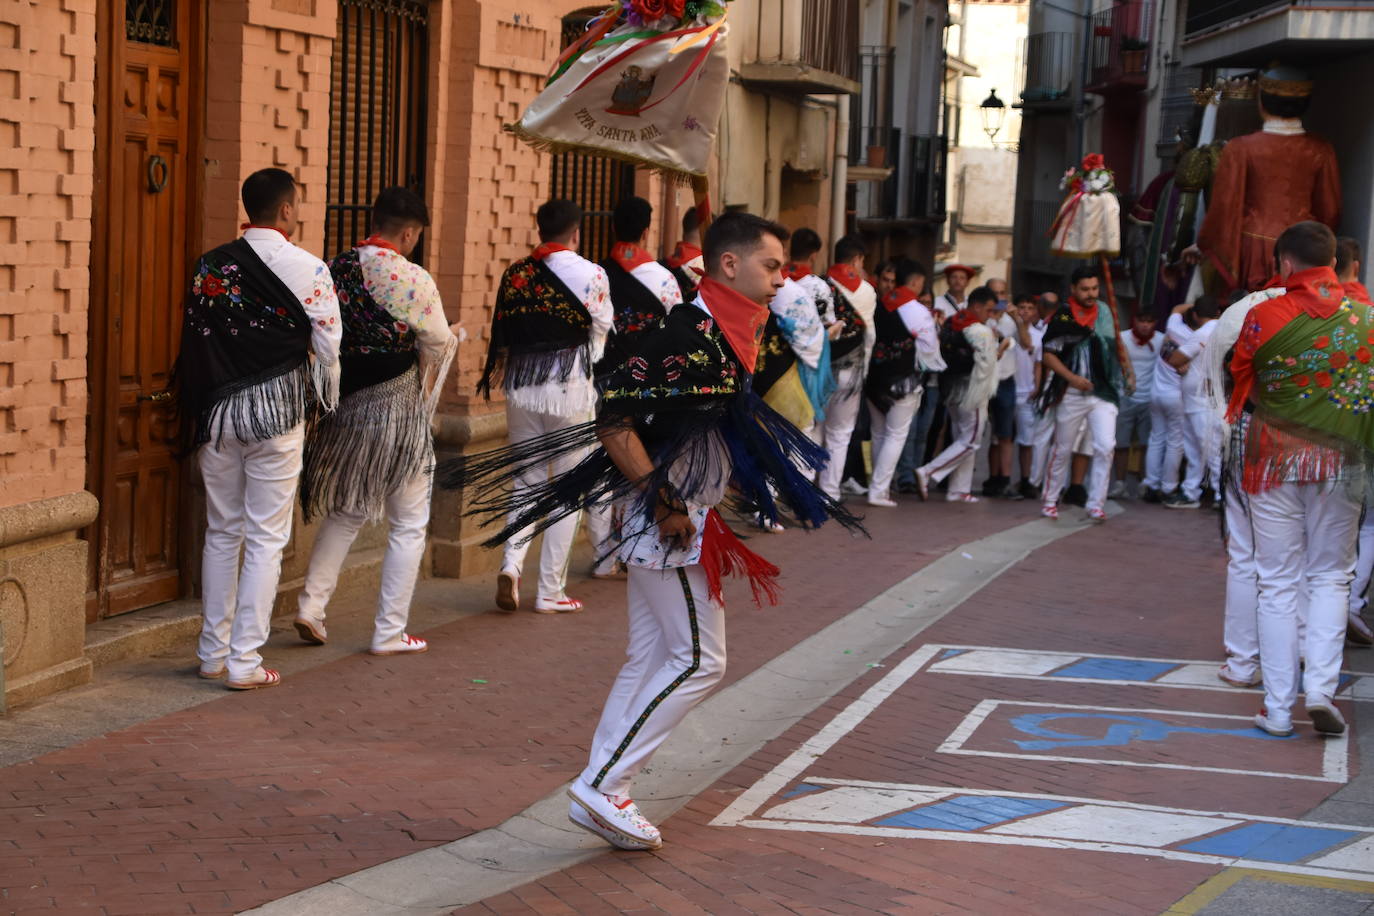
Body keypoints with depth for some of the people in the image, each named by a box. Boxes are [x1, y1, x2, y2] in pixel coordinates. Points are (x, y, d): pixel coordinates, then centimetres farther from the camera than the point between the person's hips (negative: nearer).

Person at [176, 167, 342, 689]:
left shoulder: (210, 267, 2)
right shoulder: (308, 269, -8)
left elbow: (194, 338, 7)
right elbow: (328, 348, -4)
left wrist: (195, 411, 16)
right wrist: (325, 403, 12)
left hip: (217, 409, 4)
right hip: (276, 411, -4)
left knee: (222, 533, 15)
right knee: (266, 538, 3)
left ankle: (214, 653, 20)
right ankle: (244, 661, 3)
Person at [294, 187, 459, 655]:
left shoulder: (334, 270, 0)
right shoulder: (413, 279, -14)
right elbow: (439, 346, -5)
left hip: (342, 407, 5)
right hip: (397, 412, -5)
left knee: (346, 512, 23)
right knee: (408, 525, 8)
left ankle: (311, 604, 11)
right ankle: (389, 632, 9)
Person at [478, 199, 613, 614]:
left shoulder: (514, 274, 3)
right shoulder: (592, 275, -8)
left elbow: (501, 335, 7)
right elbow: (600, 337, -3)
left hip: (521, 389, 4)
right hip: (570, 389, -4)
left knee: (526, 481, 15)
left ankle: (511, 564, -7)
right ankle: (551, 591, 6)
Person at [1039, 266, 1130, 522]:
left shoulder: (1104, 311, 7)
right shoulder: (1063, 317, -7)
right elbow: (1049, 355, -8)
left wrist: (1124, 369, 17)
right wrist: (1072, 378, -18)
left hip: (1104, 393, 3)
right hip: (1072, 394, -3)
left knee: (1105, 447, -10)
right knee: (1062, 449, 7)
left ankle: (1096, 504, -4)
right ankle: (1050, 499, 22)